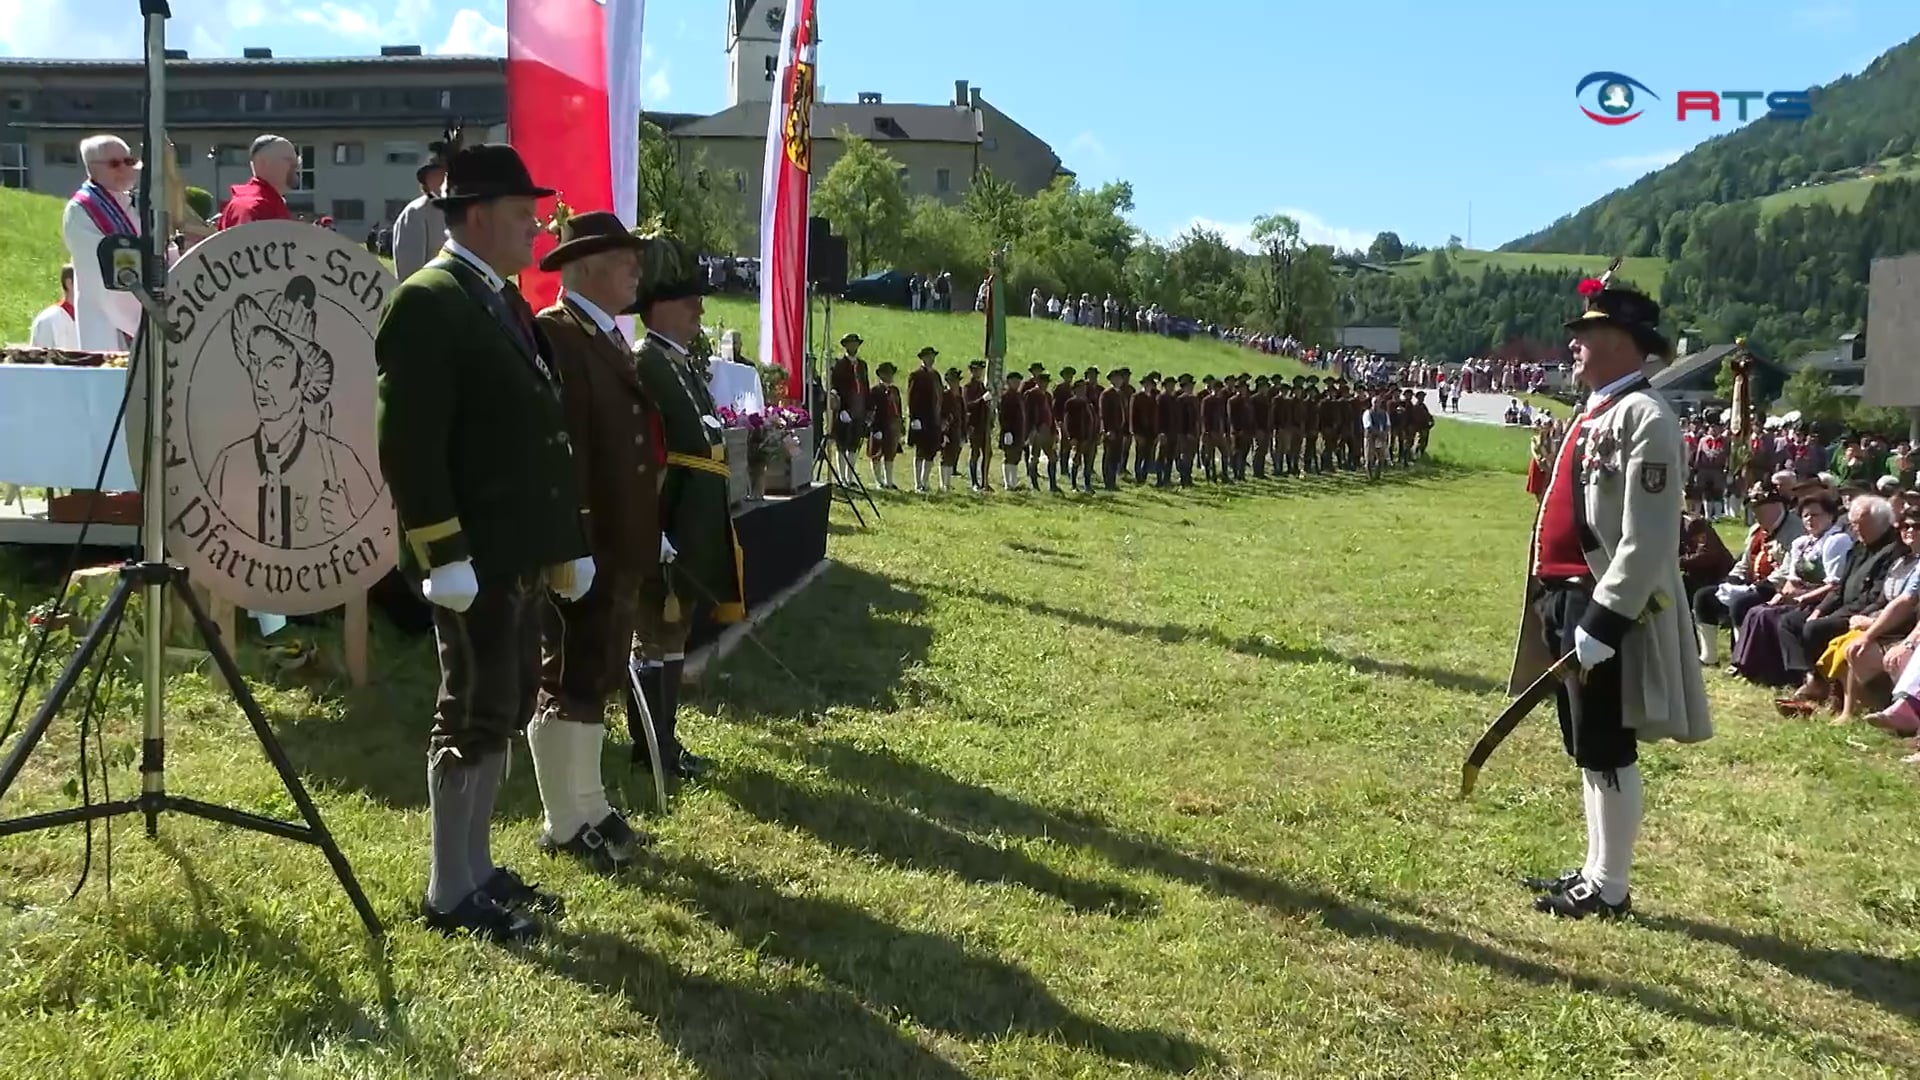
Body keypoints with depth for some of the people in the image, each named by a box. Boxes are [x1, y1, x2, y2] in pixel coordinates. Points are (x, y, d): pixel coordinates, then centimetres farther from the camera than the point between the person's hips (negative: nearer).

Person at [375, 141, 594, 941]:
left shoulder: (505, 300, 16)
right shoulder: (427, 303, -13)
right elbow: (409, 445, -20)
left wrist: (567, 541, 17)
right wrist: (445, 554, -23)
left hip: (519, 549, 9)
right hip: (474, 554, -9)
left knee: (505, 710, 15)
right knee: (474, 715, -2)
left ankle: (476, 866, 28)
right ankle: (451, 891, 11)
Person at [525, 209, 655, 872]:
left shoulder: (609, 338, 16)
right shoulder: (554, 335, -15)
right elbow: (555, 445, -22)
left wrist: (643, 534, 18)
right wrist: (575, 540, -24)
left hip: (619, 543, 10)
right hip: (583, 544, -10)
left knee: (599, 681, 17)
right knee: (568, 684, 1)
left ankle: (589, 805, 28)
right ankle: (564, 824, 12)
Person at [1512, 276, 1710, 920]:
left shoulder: (1645, 417, -16)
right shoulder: (1598, 411, 15)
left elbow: (1649, 539, -22)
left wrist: (1602, 621, -23)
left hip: (1604, 608, -10)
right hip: (1569, 600, 10)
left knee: (1606, 750, 1)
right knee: (1585, 747, 17)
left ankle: (1609, 889, 13)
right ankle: (1595, 871, 29)